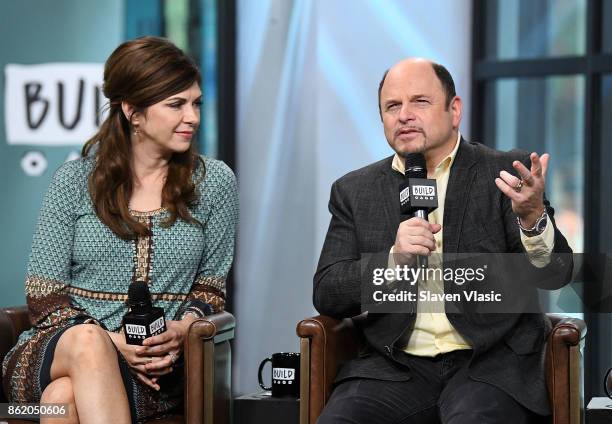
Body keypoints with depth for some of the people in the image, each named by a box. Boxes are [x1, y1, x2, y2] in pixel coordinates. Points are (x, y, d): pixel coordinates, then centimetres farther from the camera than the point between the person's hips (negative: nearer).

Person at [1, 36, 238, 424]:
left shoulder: (214, 181, 8)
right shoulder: (76, 180, 5)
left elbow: (211, 287, 12)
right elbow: (43, 294, 3)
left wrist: (182, 329, -12)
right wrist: (111, 342, -15)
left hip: (160, 363, -1)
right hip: (59, 345, 1)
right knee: (87, 341, -38)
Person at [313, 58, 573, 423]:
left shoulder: (505, 174, 4)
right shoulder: (355, 191, 11)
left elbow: (556, 273, -4)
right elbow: (326, 294, 5)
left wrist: (533, 216, -26)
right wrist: (392, 259, -13)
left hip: (490, 362, -2)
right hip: (394, 365, 2)